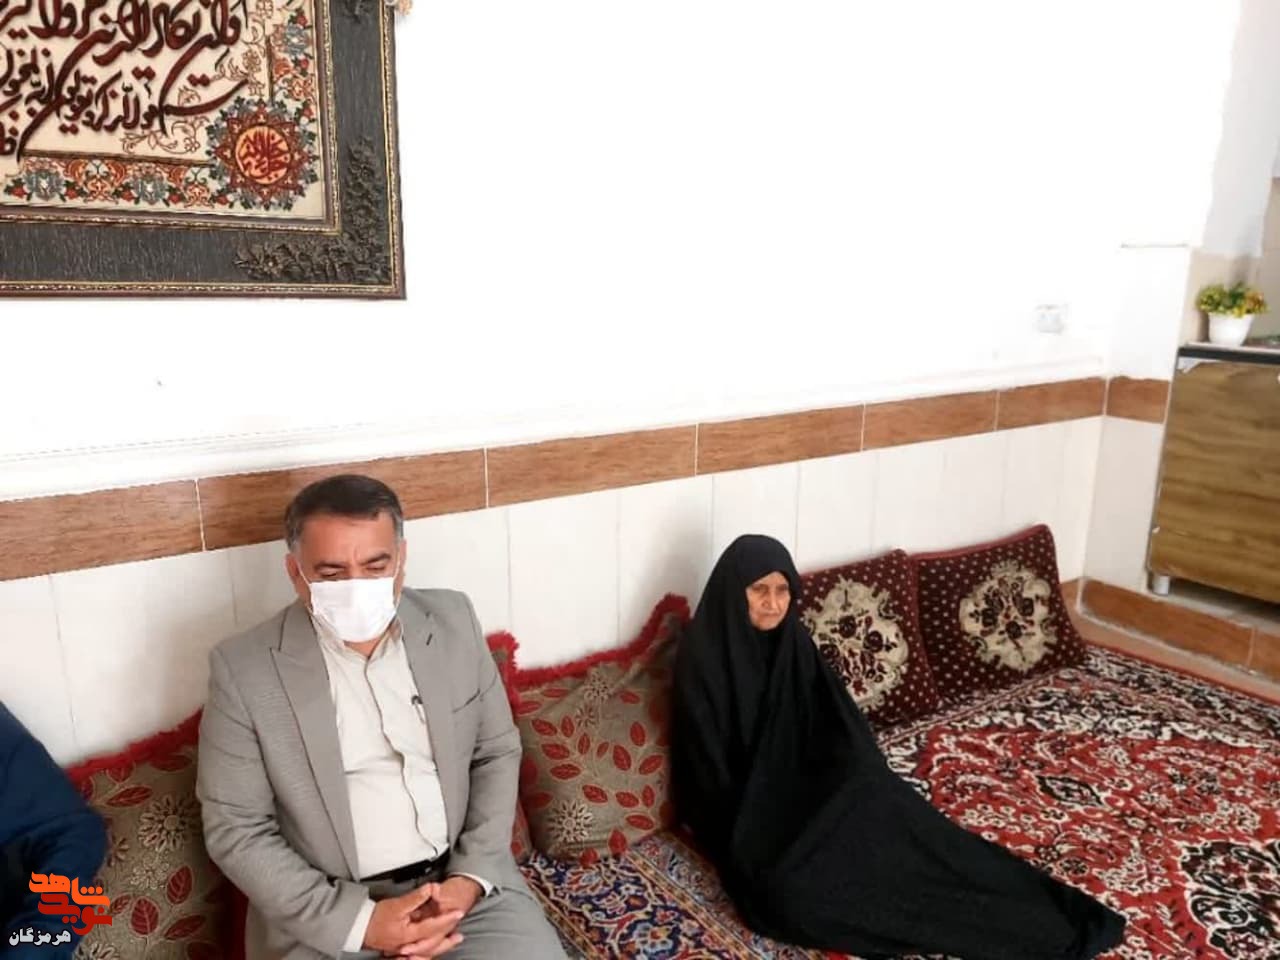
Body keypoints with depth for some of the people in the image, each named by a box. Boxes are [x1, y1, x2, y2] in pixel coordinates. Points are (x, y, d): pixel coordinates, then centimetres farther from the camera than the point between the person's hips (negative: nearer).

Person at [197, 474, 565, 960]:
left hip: (458, 881, 2)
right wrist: (360, 921, -13)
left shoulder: (452, 620, -2)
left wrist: (472, 877, -6)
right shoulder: (243, 668, -9)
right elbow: (237, 831, -5)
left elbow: (496, 753, 6)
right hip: (328, 911, -1)